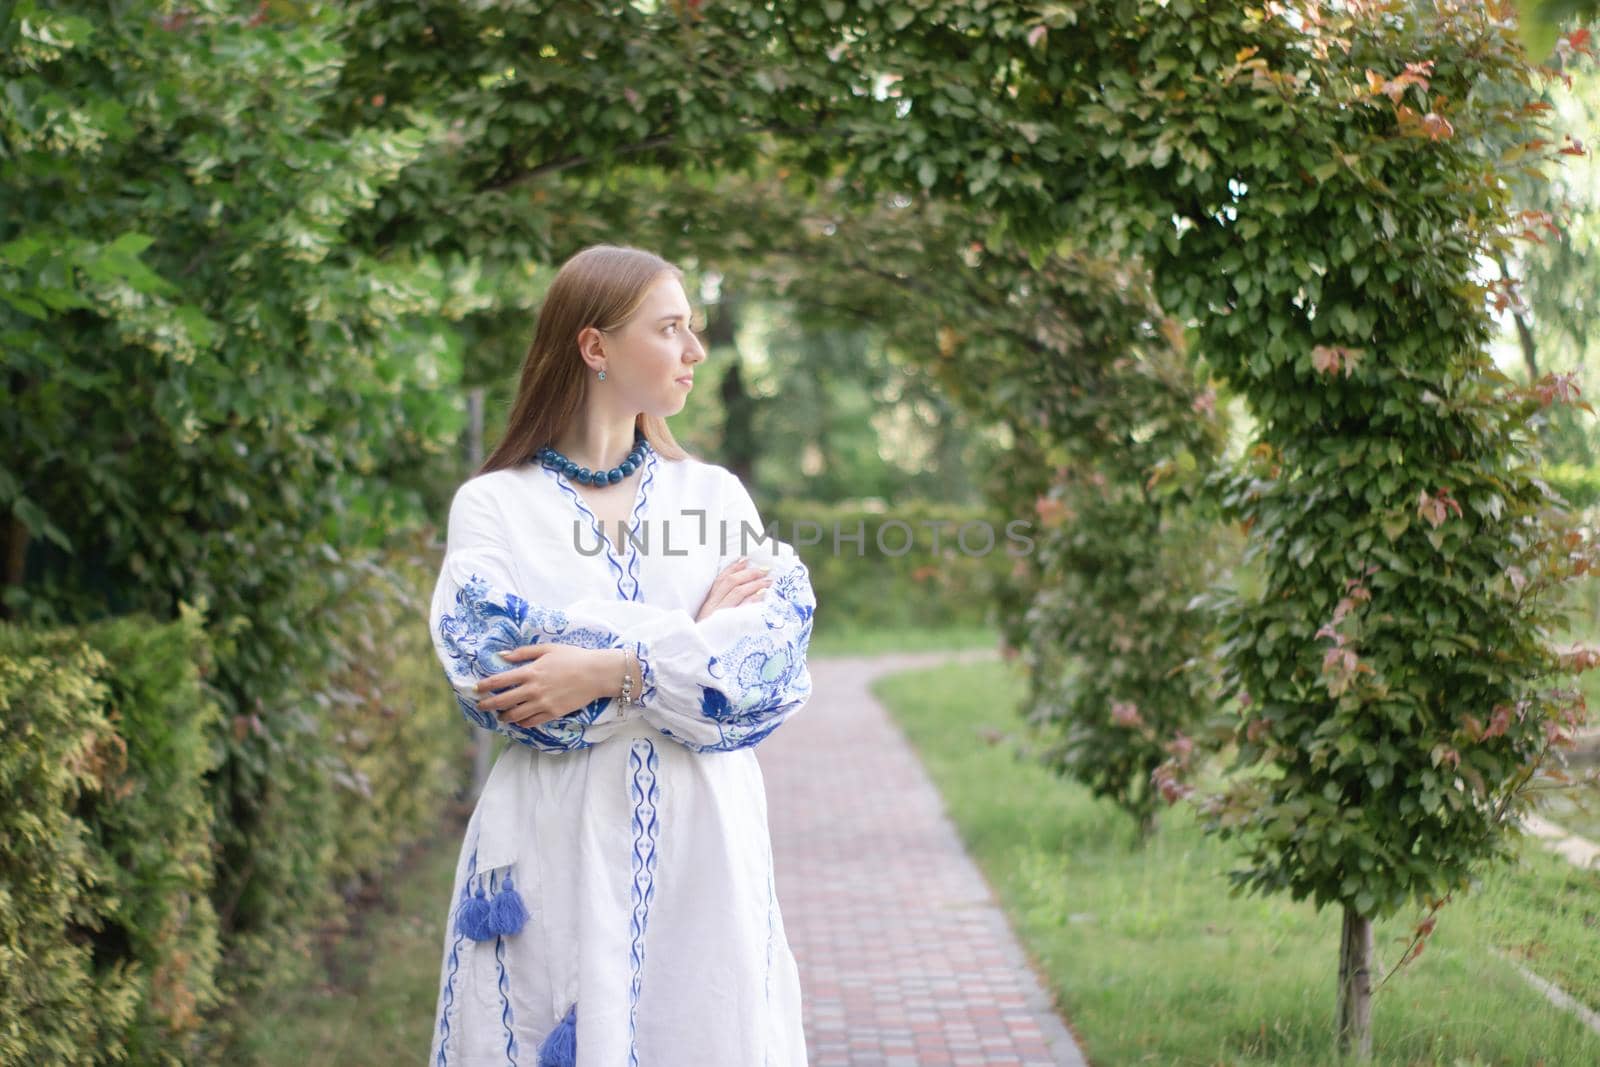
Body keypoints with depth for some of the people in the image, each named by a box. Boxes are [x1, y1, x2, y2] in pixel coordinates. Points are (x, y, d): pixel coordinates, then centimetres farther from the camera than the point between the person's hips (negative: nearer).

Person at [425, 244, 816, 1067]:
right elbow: (486, 666, -11)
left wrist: (611, 670, -16)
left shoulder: (715, 494, 11)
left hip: (703, 852, 2)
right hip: (557, 854, -2)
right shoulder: (494, 504, 4)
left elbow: (778, 641, -4)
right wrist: (690, 635, -8)